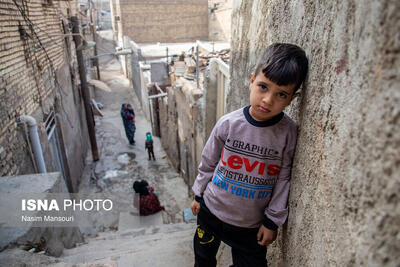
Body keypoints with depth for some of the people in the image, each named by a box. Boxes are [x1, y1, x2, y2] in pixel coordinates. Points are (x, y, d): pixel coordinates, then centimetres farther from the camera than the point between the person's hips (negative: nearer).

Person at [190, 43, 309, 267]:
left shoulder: (289, 133, -16)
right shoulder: (228, 124, -15)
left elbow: (284, 179, -7)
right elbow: (208, 162, -1)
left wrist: (273, 221, -2)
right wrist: (198, 194, 8)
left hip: (253, 223, -1)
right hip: (212, 209, 2)